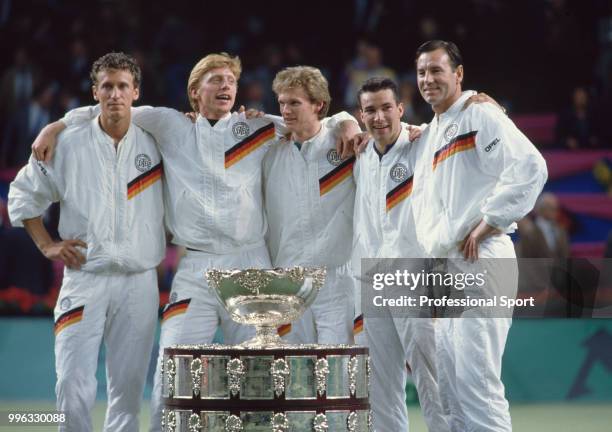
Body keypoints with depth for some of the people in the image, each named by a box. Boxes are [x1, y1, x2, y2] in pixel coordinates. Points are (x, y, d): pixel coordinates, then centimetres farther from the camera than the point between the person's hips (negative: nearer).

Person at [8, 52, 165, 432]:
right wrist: (46, 245, 6)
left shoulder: (156, 144, 5)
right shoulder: (68, 144, 2)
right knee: (74, 384, -10)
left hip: (139, 282, 1)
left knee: (129, 386, 5)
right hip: (85, 277, -1)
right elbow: (24, 194, 12)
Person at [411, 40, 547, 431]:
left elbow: (530, 167, -20)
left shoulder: (480, 116, -7)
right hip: (444, 269, 9)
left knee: (475, 378, -15)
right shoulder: (430, 136, 21)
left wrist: (489, 222, -18)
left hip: (480, 262, -9)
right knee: (450, 380, 10)